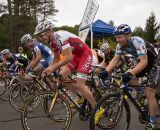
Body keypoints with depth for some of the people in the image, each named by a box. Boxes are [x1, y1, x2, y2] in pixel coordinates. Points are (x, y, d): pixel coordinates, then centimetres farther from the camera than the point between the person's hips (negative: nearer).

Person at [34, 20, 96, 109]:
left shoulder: (61, 36, -27)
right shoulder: (52, 42, 1)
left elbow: (68, 57, -36)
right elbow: (57, 59, 11)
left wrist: (53, 67, -36)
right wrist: (49, 70, 2)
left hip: (85, 54, -9)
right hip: (75, 55, 9)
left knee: (79, 85, -15)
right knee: (62, 75, 0)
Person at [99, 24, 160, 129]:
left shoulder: (137, 41, -34)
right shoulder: (120, 45, -14)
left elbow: (144, 61, -41)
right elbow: (115, 59, -14)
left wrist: (130, 73, -54)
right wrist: (106, 71, -31)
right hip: (141, 62, 7)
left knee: (149, 93, -11)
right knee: (130, 79, -13)